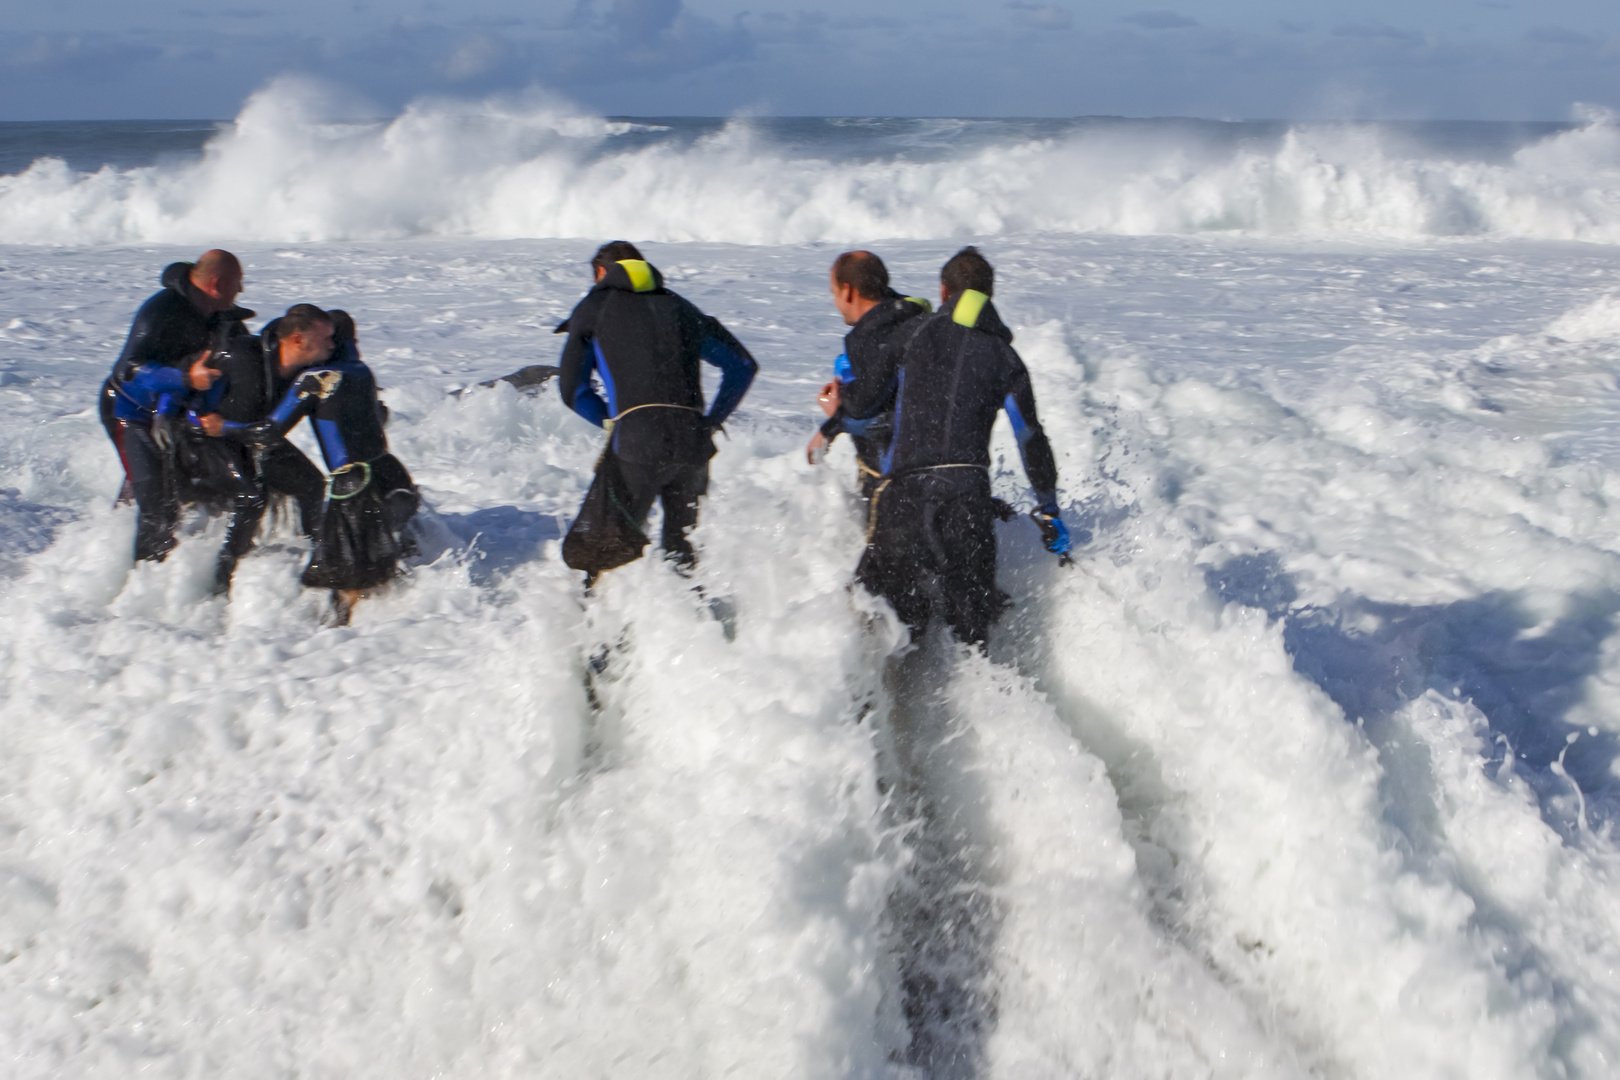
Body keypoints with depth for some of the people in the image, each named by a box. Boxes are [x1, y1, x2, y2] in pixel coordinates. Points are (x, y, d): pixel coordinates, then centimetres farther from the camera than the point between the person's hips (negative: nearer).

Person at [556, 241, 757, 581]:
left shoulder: (595, 307, 17)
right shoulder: (678, 307, 27)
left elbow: (572, 389, 13)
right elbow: (742, 364, 26)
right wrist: (711, 423, 21)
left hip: (637, 442, -4)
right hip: (694, 442, 4)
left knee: (597, 549, -2)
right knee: (683, 547, 15)